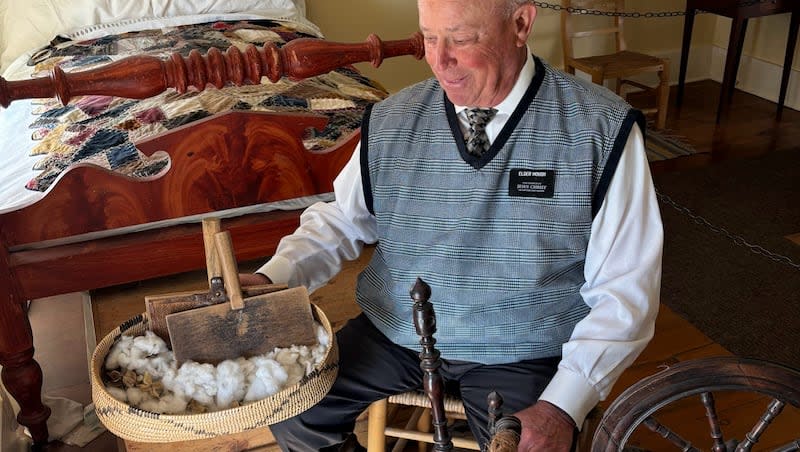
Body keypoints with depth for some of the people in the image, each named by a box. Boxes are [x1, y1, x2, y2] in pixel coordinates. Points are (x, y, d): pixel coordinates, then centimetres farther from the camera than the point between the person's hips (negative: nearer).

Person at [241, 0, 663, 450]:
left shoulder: (601, 129, -13)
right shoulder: (391, 121, -3)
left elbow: (625, 288, -13)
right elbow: (340, 220, 8)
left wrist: (563, 406, -22)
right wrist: (272, 277, -10)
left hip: (521, 351, -2)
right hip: (393, 333, 3)